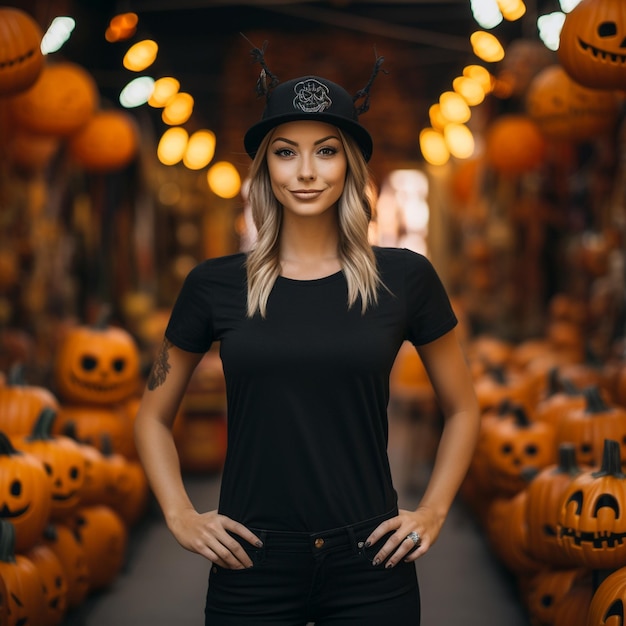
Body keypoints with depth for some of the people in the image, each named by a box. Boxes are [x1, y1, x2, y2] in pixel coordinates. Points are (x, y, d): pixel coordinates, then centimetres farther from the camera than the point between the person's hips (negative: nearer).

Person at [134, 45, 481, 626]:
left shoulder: (403, 277, -1)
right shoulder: (216, 285, 0)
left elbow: (462, 409, 12)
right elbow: (153, 416, 11)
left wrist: (432, 511, 2)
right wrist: (180, 516, 0)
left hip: (370, 560, 0)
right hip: (252, 563, 0)